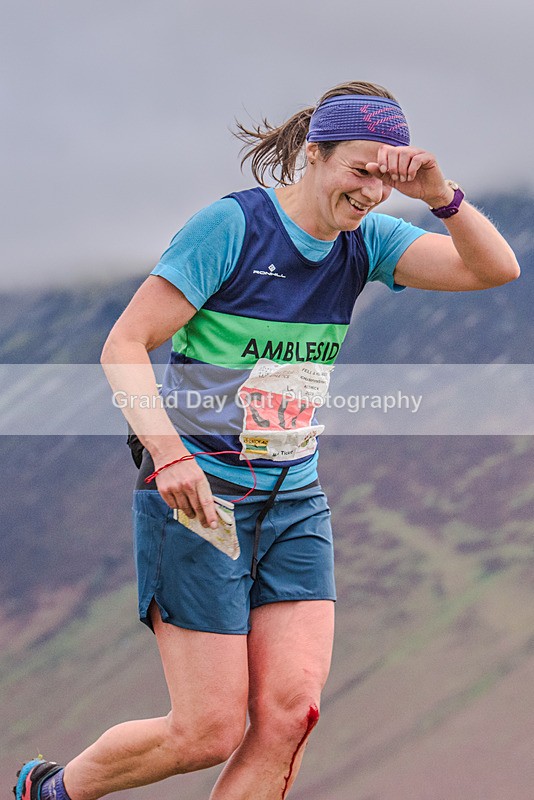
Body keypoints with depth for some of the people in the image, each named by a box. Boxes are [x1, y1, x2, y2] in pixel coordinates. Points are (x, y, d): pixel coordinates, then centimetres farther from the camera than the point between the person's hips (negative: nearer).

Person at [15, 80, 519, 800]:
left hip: (295, 501, 6)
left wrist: (440, 195, -20)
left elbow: (496, 269, -4)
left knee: (290, 712, -9)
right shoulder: (231, 225, -13)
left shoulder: (365, 241, 5)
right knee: (211, 733, -4)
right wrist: (170, 454, -27)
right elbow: (123, 347, -14)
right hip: (197, 496, -6)